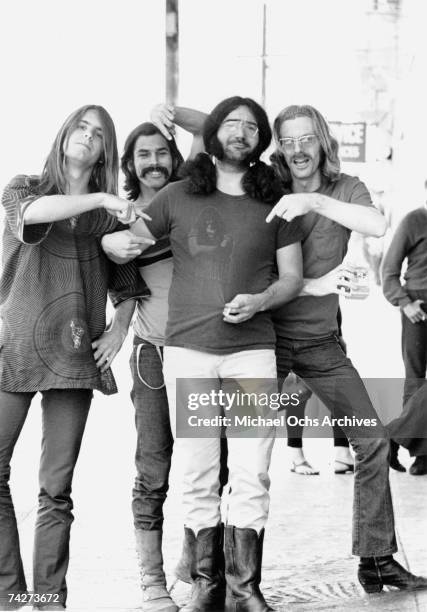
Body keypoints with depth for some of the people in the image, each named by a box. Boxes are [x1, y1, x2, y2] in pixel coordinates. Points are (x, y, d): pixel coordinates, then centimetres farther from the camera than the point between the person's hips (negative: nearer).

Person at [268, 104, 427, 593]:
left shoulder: (344, 190, 1)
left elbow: (377, 225, -21)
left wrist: (313, 201, -30)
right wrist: (311, 285, -19)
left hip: (321, 341, 3)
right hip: (269, 336, -3)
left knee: (372, 441, 0)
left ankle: (376, 559, 10)